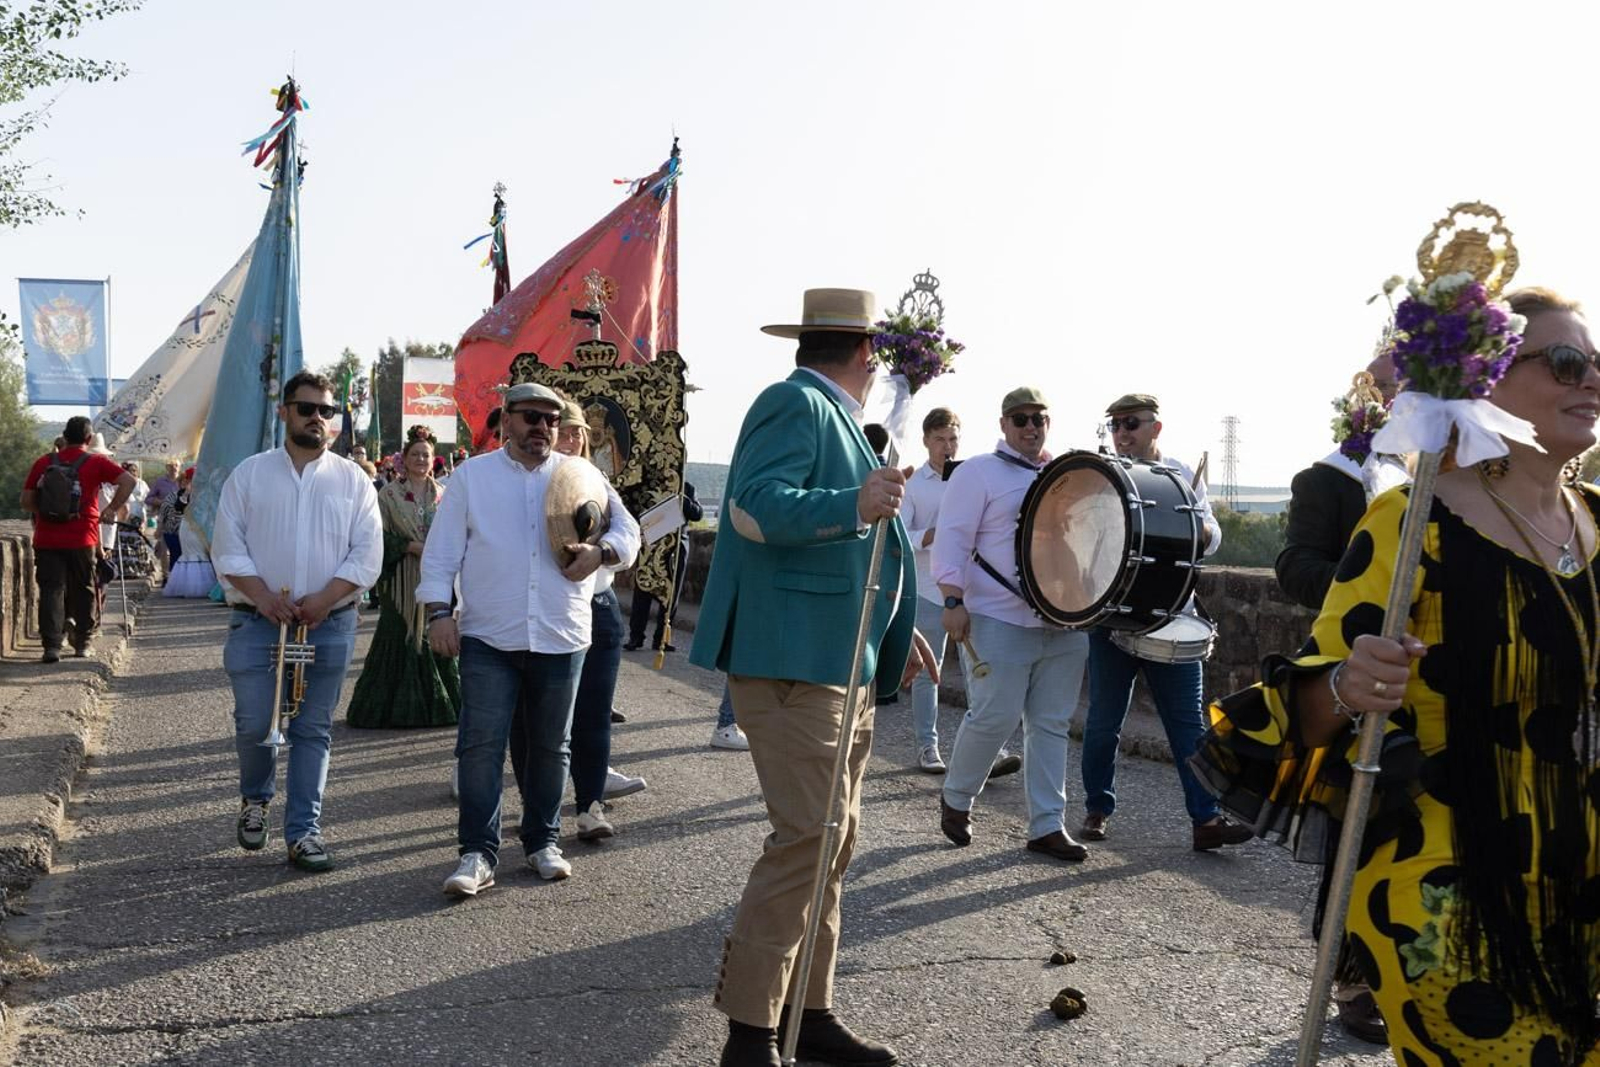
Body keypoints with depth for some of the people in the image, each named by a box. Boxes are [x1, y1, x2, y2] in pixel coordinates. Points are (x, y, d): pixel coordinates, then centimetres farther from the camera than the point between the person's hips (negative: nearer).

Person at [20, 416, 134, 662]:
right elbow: (128, 481, -12)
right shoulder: (95, 463, -2)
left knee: (51, 591, 2)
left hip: (46, 540, 1)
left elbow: (26, 501, 5)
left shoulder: (43, 462, 4)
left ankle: (52, 645, -8)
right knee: (83, 591, 13)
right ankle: (82, 643, 19)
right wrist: (111, 509, -4)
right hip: (82, 540, -1)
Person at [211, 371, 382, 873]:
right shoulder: (249, 475, 5)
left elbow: (367, 555, 0)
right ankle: (255, 800, 31)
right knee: (253, 724, 2)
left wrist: (323, 600, -12)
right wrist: (264, 597, -13)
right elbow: (228, 548, 0)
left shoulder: (353, 481, 5)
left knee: (313, 730, 3)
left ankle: (304, 832, 9)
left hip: (330, 624, 0)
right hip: (257, 622, 0)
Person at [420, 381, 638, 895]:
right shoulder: (471, 476, 5)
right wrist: (439, 611, -7)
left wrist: (600, 553, -13)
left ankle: (543, 841, 25)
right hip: (488, 638, -2)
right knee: (480, 745, -7)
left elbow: (627, 532, 8)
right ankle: (477, 852, -1)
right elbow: (441, 550, 3)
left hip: (562, 638, 2)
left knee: (550, 747, 11)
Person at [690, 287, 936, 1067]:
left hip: (840, 660, 10)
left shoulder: (832, 414, 21)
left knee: (833, 840, 12)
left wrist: (892, 629, 25)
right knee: (807, 837, -12)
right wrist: (855, 504, -34)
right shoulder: (796, 403, -9)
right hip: (793, 660, -10)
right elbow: (753, 506, -23)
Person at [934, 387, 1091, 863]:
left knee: (1051, 725, 6)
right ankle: (955, 798, 20)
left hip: (1063, 624, 6)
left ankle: (1048, 825, 12)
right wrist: (953, 601, -16)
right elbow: (952, 539, -7)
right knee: (993, 718, -5)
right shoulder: (978, 473, -2)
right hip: (1000, 622, -5)